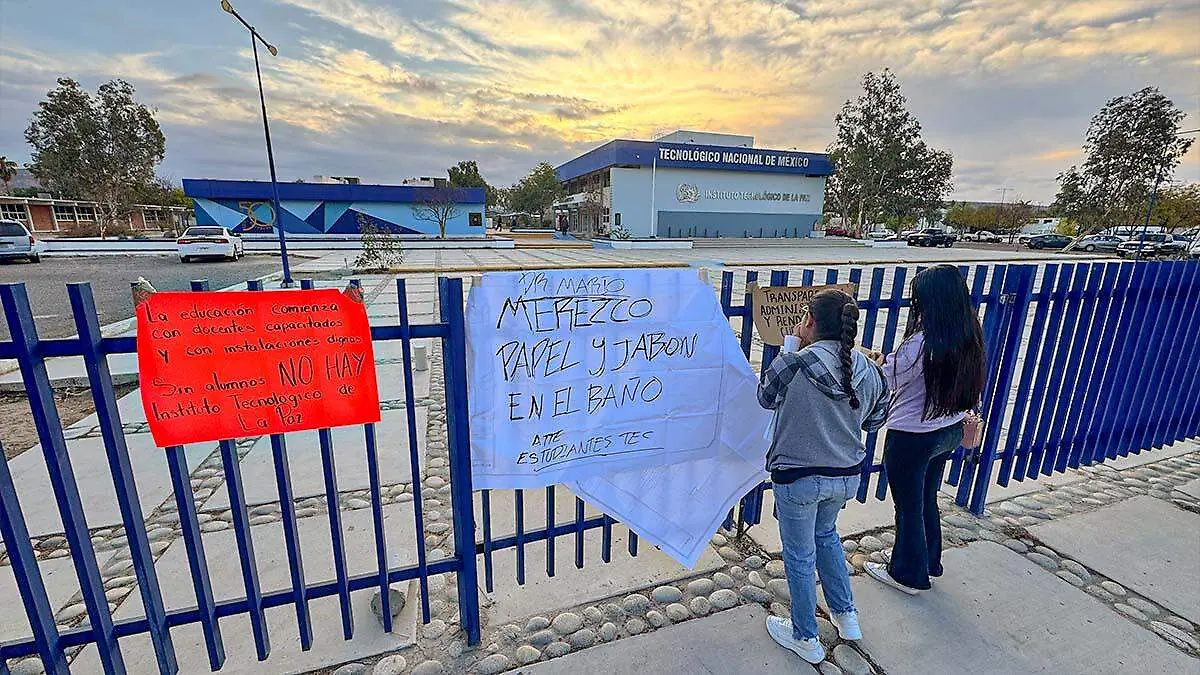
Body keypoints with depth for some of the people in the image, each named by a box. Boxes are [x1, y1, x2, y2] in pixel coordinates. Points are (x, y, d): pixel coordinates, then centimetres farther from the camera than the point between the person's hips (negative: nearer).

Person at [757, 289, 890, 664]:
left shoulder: (794, 365, -24)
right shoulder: (869, 370, -6)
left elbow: (766, 398, -3)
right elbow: (874, 421, 8)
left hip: (798, 478, -5)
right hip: (846, 477, 6)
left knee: (799, 557, 16)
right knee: (826, 535, 33)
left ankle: (806, 639, 36)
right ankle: (846, 616, 47)